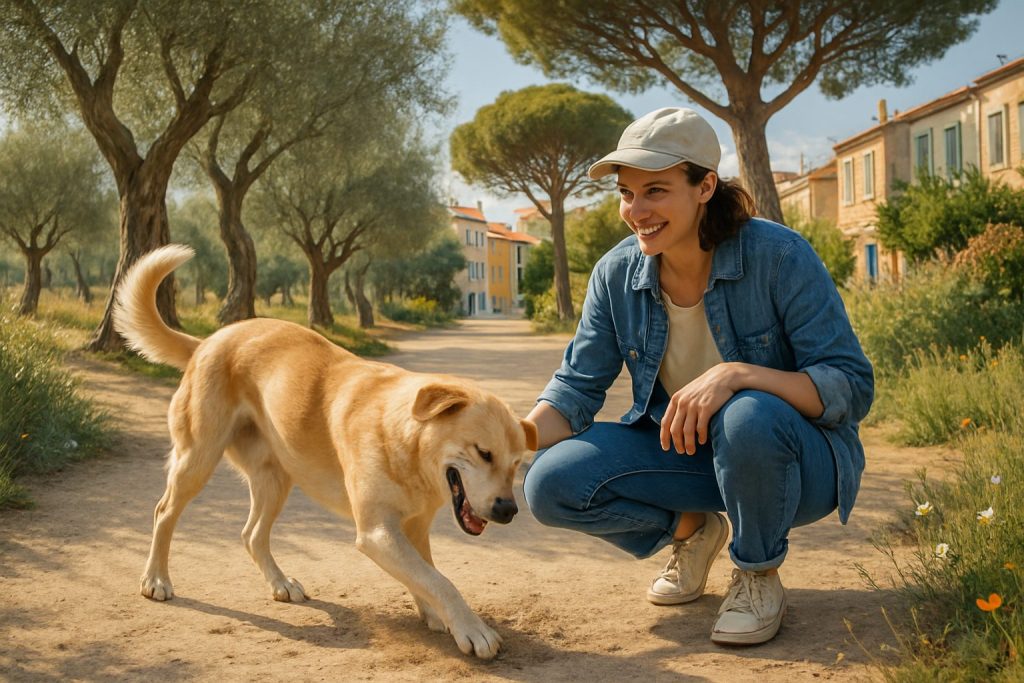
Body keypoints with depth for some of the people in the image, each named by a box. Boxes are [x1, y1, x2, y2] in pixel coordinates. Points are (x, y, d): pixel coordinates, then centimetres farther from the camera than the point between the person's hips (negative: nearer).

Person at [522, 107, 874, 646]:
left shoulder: (779, 257, -21)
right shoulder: (617, 273, -7)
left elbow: (852, 388, -22)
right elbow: (576, 389, -4)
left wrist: (736, 374, -38)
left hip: (795, 458, -4)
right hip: (685, 455, 4)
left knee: (748, 418, -39)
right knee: (552, 483, -19)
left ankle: (758, 576, -8)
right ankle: (691, 530, 11)